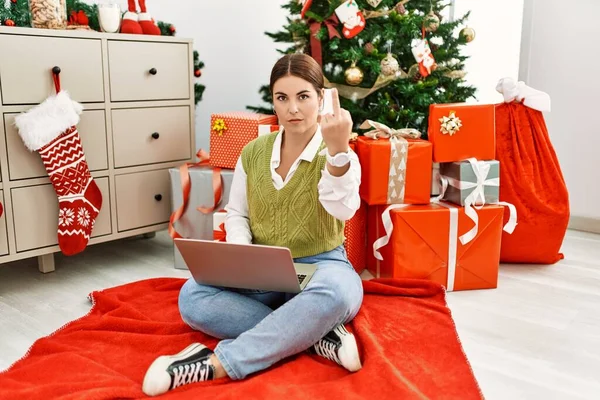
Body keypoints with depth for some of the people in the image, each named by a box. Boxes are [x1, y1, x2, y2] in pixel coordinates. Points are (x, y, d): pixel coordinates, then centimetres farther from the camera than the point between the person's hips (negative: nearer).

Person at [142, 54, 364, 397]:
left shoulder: (338, 155, -8)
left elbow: (343, 210, -28)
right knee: (193, 298, -24)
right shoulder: (253, 153, 4)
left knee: (335, 294, -40)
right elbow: (236, 214, 11)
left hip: (319, 266, -3)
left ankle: (217, 363, -32)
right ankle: (318, 336, -24)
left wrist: (338, 149, -46)